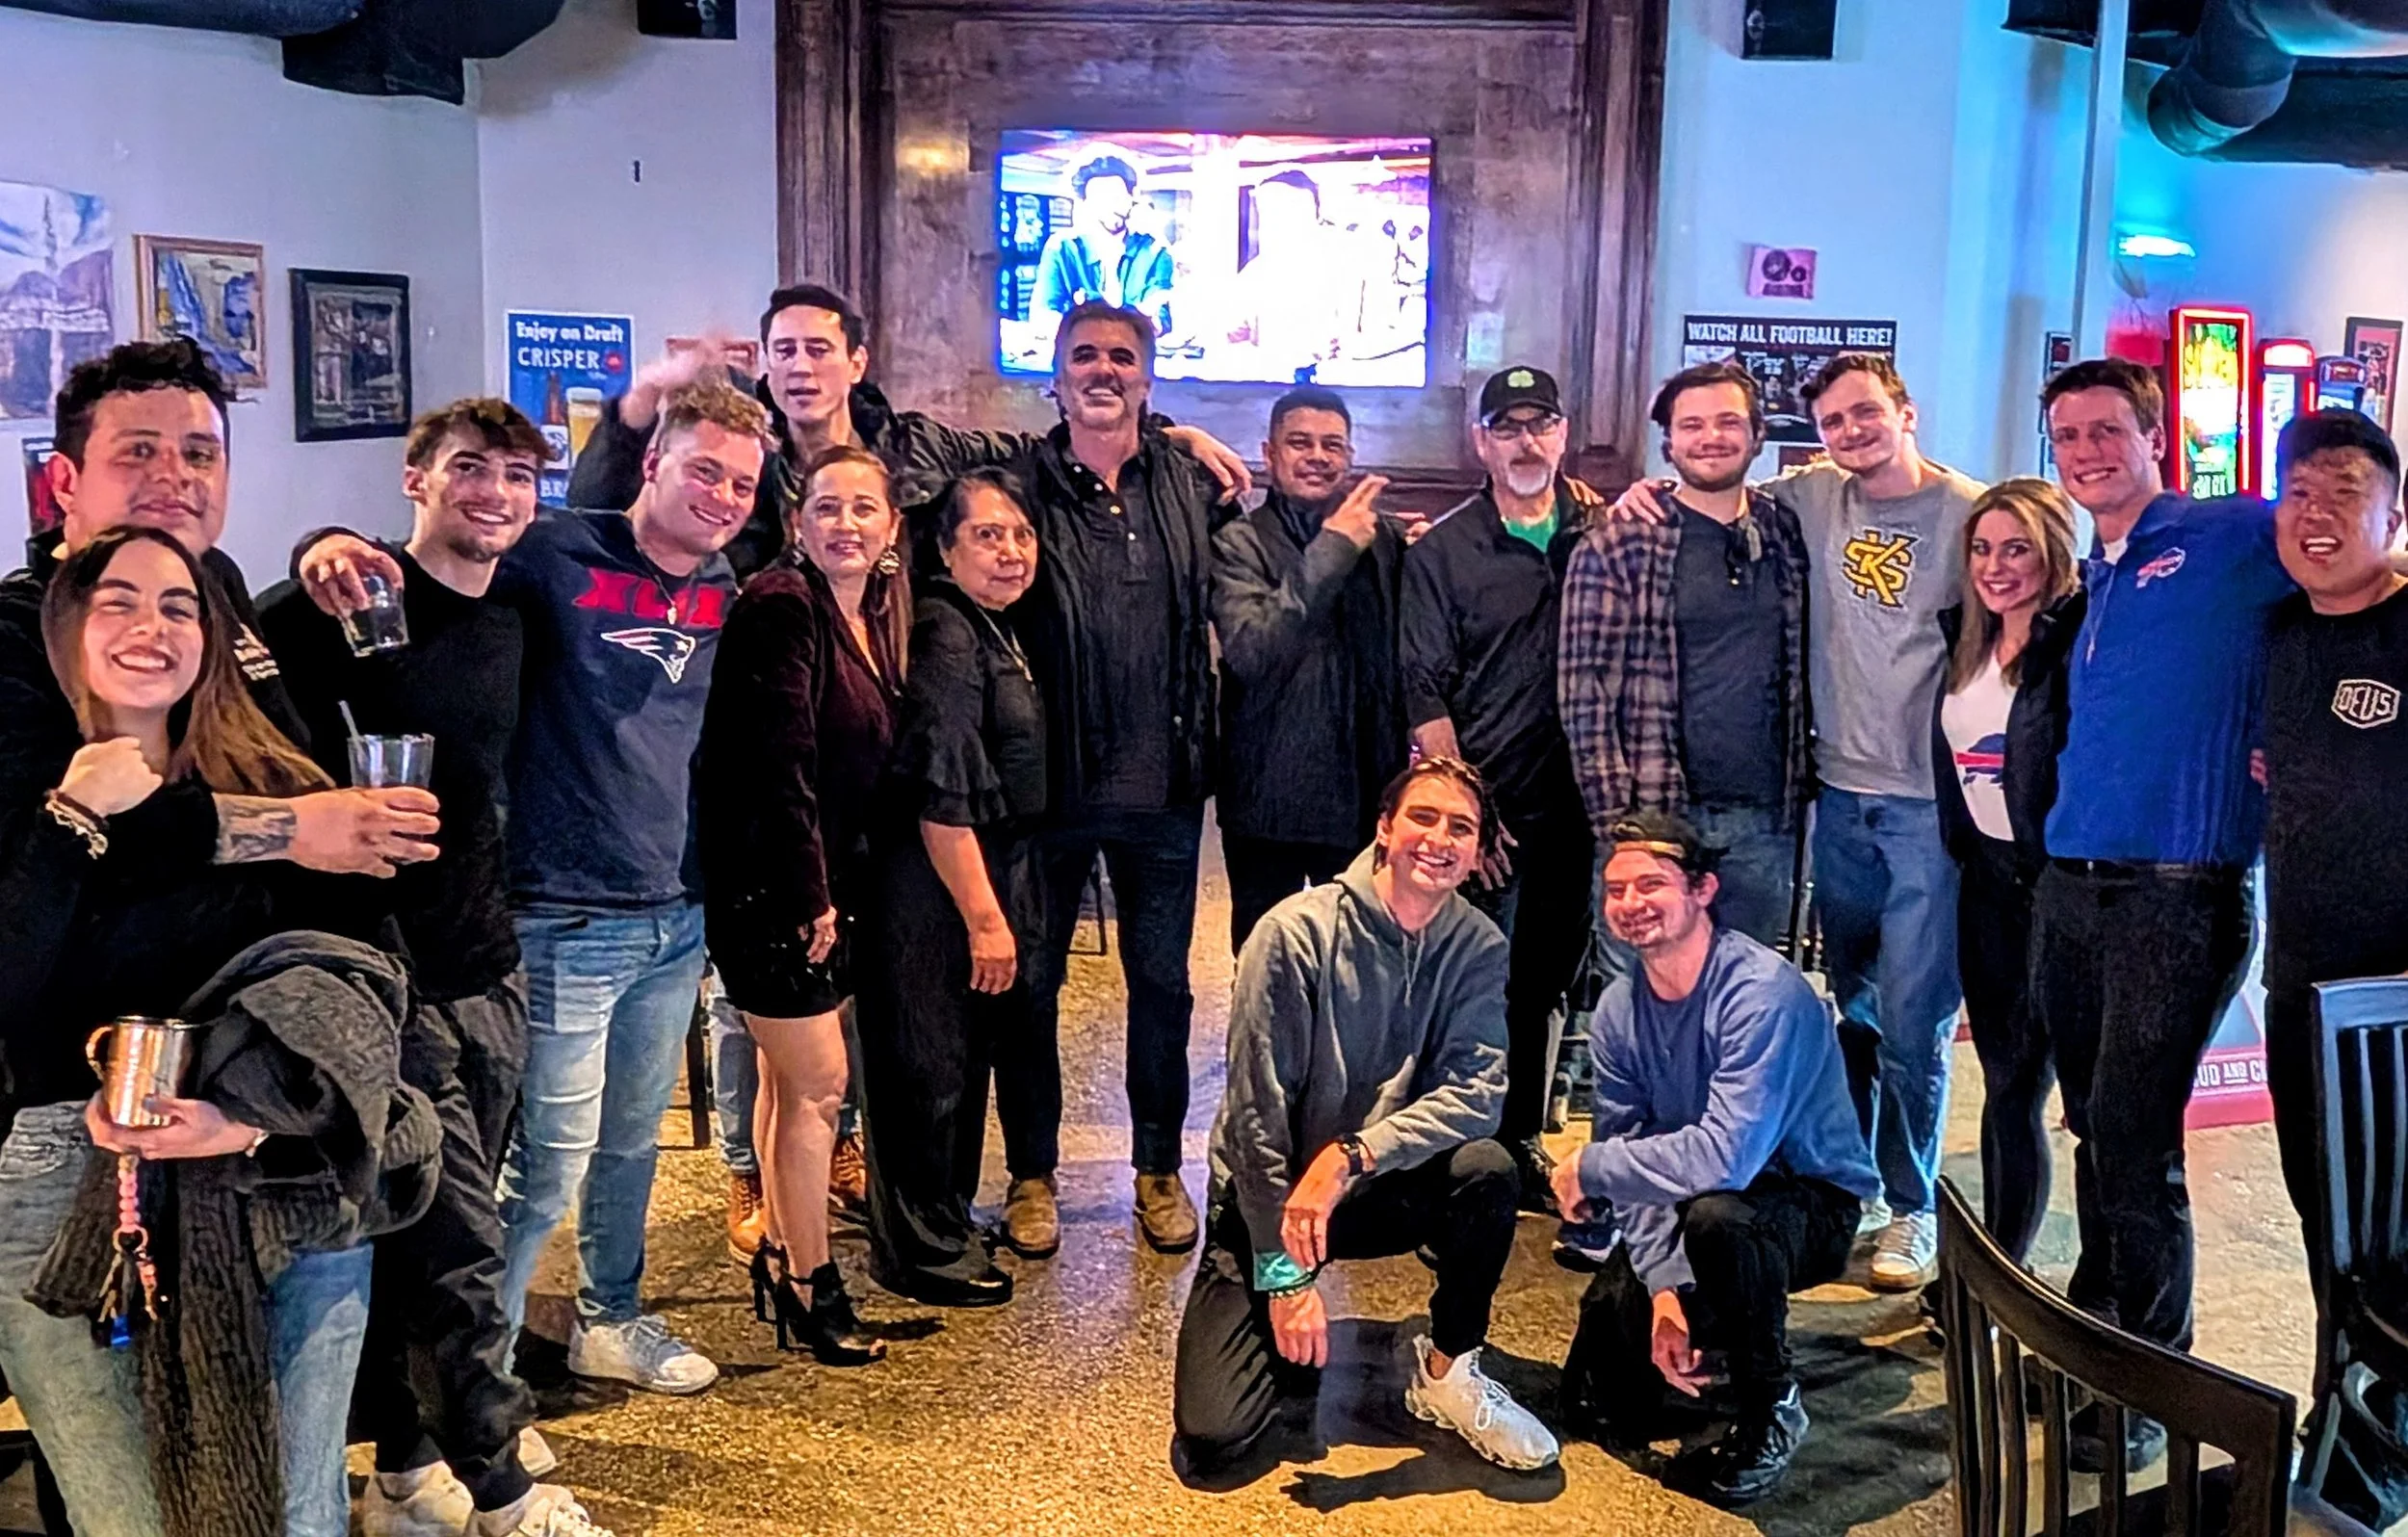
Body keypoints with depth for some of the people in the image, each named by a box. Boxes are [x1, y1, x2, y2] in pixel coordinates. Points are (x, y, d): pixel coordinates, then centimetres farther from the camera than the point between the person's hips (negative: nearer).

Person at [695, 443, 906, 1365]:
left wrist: (840, 893, 12)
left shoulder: (873, 618, 11)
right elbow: (780, 763, -20)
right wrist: (808, 894, -19)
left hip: (827, 887, 9)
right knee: (817, 1081, -4)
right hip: (770, 884, -9)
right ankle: (811, 1291, 6)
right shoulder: (782, 606, -16)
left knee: (788, 1075, 15)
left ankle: (779, 1260, 26)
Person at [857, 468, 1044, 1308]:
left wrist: (1005, 906, 17)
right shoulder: (947, 636, -18)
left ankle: (948, 1223, 34)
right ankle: (922, 1248, 14)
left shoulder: (992, 631, 12)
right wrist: (984, 916, -22)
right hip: (941, 885, -10)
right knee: (931, 1066, 1)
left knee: (970, 1056, 19)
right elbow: (941, 798, -23)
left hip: (991, 871, 10)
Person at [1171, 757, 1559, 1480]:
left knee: (1487, 1168, -29)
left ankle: (1447, 1370, -5)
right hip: (1269, 1193, -3)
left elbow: (1476, 1093, -19)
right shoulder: (1297, 932, -20)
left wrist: (1351, 1155, -33)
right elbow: (1256, 1116, -18)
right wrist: (1286, 1273, -18)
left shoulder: (1478, 947, -7)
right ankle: (1292, 1335, 17)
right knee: (1217, 1440, -17)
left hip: (1382, 1187, 3)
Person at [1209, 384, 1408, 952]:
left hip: (1365, 794, 3)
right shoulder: (1239, 542, -5)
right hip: (1268, 797, -2)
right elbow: (1251, 652, -21)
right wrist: (1331, 552, -21)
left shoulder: (1384, 536, 6)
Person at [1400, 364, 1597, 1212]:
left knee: (1543, 985, 14)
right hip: (1483, 812, -3)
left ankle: (1522, 1146, 29)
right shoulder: (1441, 550, -2)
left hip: (1570, 807, 3)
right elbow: (1425, 697, -4)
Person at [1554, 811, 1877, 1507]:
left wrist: (1587, 1168, -25)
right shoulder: (1618, 1012, -6)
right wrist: (1665, 1286, -21)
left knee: (1716, 1214, -39)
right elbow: (1639, 1165, -7)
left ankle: (1771, 1412, -13)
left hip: (1810, 1204, -6)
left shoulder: (1763, 992, -28)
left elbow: (1724, 1157, -37)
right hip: (1692, 1206, 6)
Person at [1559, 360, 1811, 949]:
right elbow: (1584, 689, -7)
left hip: (1765, 820, 4)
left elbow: (1801, 668, 16)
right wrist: (1613, 814, -12)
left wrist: (1804, 786, 8)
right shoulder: (1617, 545, -5)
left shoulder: (1786, 533, 8)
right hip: (1654, 816, -4)